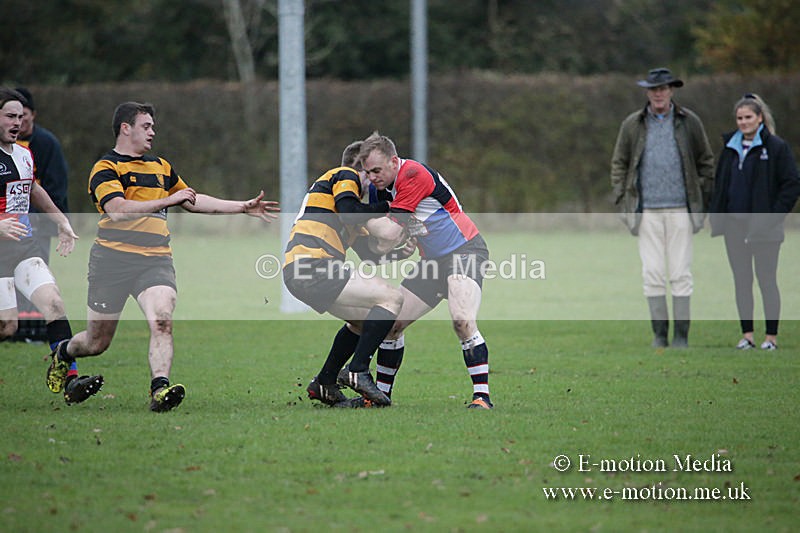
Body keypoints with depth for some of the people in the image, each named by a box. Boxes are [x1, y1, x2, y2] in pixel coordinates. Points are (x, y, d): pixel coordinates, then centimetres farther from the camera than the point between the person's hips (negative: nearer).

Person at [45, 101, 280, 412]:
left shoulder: (161, 167, 20)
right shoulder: (105, 169, -2)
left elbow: (194, 202, 30)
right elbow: (118, 209, -18)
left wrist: (244, 207, 27)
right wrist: (168, 200, -18)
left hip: (155, 260, 4)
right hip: (113, 258, -4)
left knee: (162, 320, -25)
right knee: (97, 342, 6)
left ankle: (160, 389, -35)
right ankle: (63, 353, 39)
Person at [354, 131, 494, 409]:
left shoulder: (414, 175, -23)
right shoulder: (387, 182, 4)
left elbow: (391, 233, -24)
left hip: (465, 249, -9)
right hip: (432, 260, 9)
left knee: (463, 321, -29)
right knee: (392, 322, 5)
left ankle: (482, 396, -27)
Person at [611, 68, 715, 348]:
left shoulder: (689, 122, 5)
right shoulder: (632, 125, 7)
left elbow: (706, 162, 11)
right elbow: (619, 164, 13)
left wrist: (703, 201, 6)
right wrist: (623, 202, 5)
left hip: (680, 209, -1)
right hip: (647, 211, 1)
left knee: (680, 273, -2)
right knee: (652, 273, -1)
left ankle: (681, 334, 2)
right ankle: (659, 333, 6)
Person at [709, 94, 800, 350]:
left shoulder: (776, 147, -7)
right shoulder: (730, 147, 10)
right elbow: (719, 183, 17)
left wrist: (774, 216, -13)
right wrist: (717, 216, 7)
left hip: (763, 229, -5)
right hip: (734, 226, 5)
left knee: (766, 280, -1)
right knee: (741, 280, 7)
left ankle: (771, 336, 5)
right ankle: (747, 334, 13)